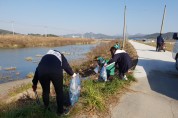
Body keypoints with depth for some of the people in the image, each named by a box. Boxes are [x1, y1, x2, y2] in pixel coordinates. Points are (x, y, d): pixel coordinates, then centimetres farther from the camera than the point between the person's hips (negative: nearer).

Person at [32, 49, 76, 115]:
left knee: (45, 91, 25)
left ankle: (46, 109, 43)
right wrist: (72, 74, 42)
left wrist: (34, 83, 35)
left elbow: (38, 69, 32)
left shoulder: (45, 57, 37)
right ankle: (60, 111, 31)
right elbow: (66, 66, 25)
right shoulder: (60, 55, 32)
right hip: (56, 71, -3)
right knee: (59, 92, 17)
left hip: (42, 72, 3)